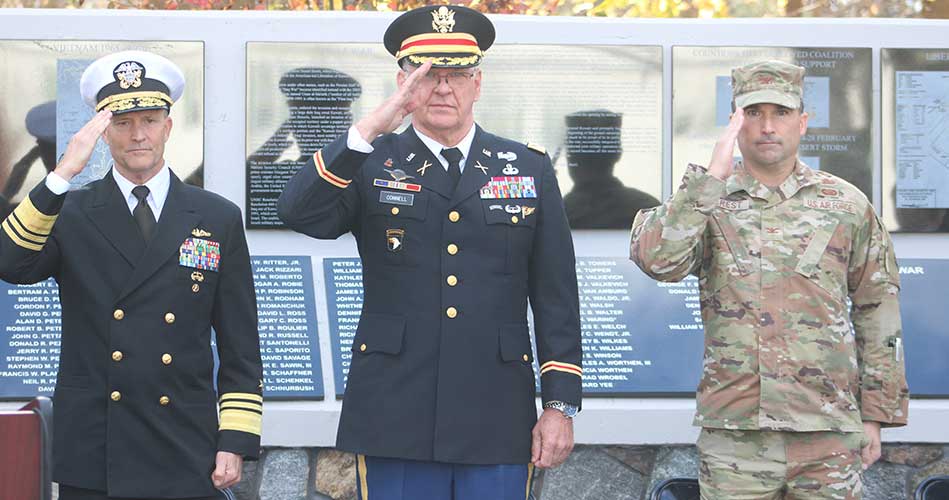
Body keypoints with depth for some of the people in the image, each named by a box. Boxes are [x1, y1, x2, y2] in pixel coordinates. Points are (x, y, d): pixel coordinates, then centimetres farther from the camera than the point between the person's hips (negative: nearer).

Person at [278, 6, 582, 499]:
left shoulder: (529, 169, 9)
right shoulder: (370, 165, 6)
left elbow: (556, 298, 7)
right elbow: (298, 213, -14)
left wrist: (560, 404, 1)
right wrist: (368, 130, -21)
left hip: (497, 422, 1)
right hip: (396, 420, -1)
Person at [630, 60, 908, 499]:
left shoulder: (847, 206, 7)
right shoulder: (706, 203, 5)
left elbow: (878, 315, 10)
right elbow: (657, 260, -15)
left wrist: (876, 415, 7)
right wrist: (712, 177, -15)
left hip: (828, 433, 1)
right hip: (732, 432, 0)